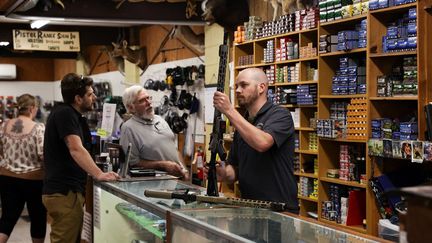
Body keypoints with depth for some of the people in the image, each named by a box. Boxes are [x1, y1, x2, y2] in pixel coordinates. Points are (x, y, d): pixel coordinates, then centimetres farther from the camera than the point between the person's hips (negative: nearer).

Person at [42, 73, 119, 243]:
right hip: (64, 192, -11)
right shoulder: (64, 113, -14)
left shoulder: (75, 116, 18)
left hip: (68, 189, 11)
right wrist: (99, 175, -29)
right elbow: (76, 150, -24)